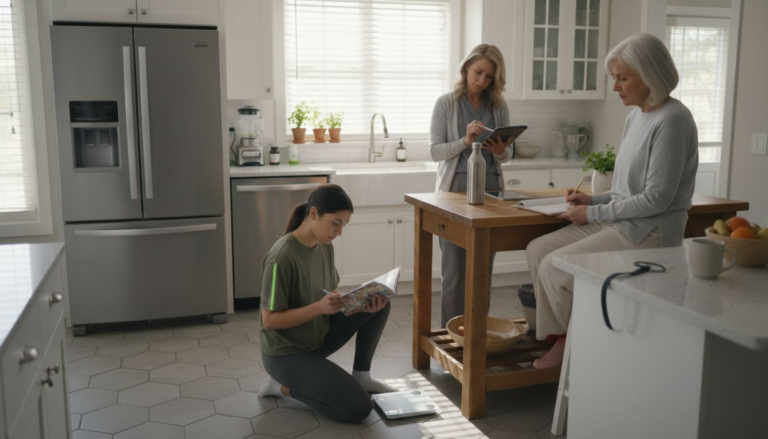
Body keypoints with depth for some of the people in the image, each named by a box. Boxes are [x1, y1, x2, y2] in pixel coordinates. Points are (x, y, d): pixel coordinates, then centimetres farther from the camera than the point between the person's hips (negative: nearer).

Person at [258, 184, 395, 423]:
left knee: (380, 305, -5)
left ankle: (360, 376, 9)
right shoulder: (282, 257, -27)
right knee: (358, 408, -16)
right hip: (286, 353, -8)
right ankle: (285, 385, 2)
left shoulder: (325, 246, -1)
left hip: (318, 336, 8)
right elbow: (270, 320, -24)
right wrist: (319, 308, -34)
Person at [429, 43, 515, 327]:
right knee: (454, 269, 0)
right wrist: (465, 141, -20)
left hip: (490, 190, 3)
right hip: (455, 191, -3)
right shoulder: (446, 104, -1)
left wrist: (501, 150, -13)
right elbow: (435, 151, -5)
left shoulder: (499, 107, 7)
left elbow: (508, 155, 10)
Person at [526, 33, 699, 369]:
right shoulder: (636, 117, 12)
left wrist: (595, 213, -14)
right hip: (619, 224, 9)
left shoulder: (671, 121, -16)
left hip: (649, 233, -9)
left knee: (555, 267, -16)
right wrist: (593, 200, 3)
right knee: (538, 250, -1)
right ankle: (563, 338, 5)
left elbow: (656, 198, -20)